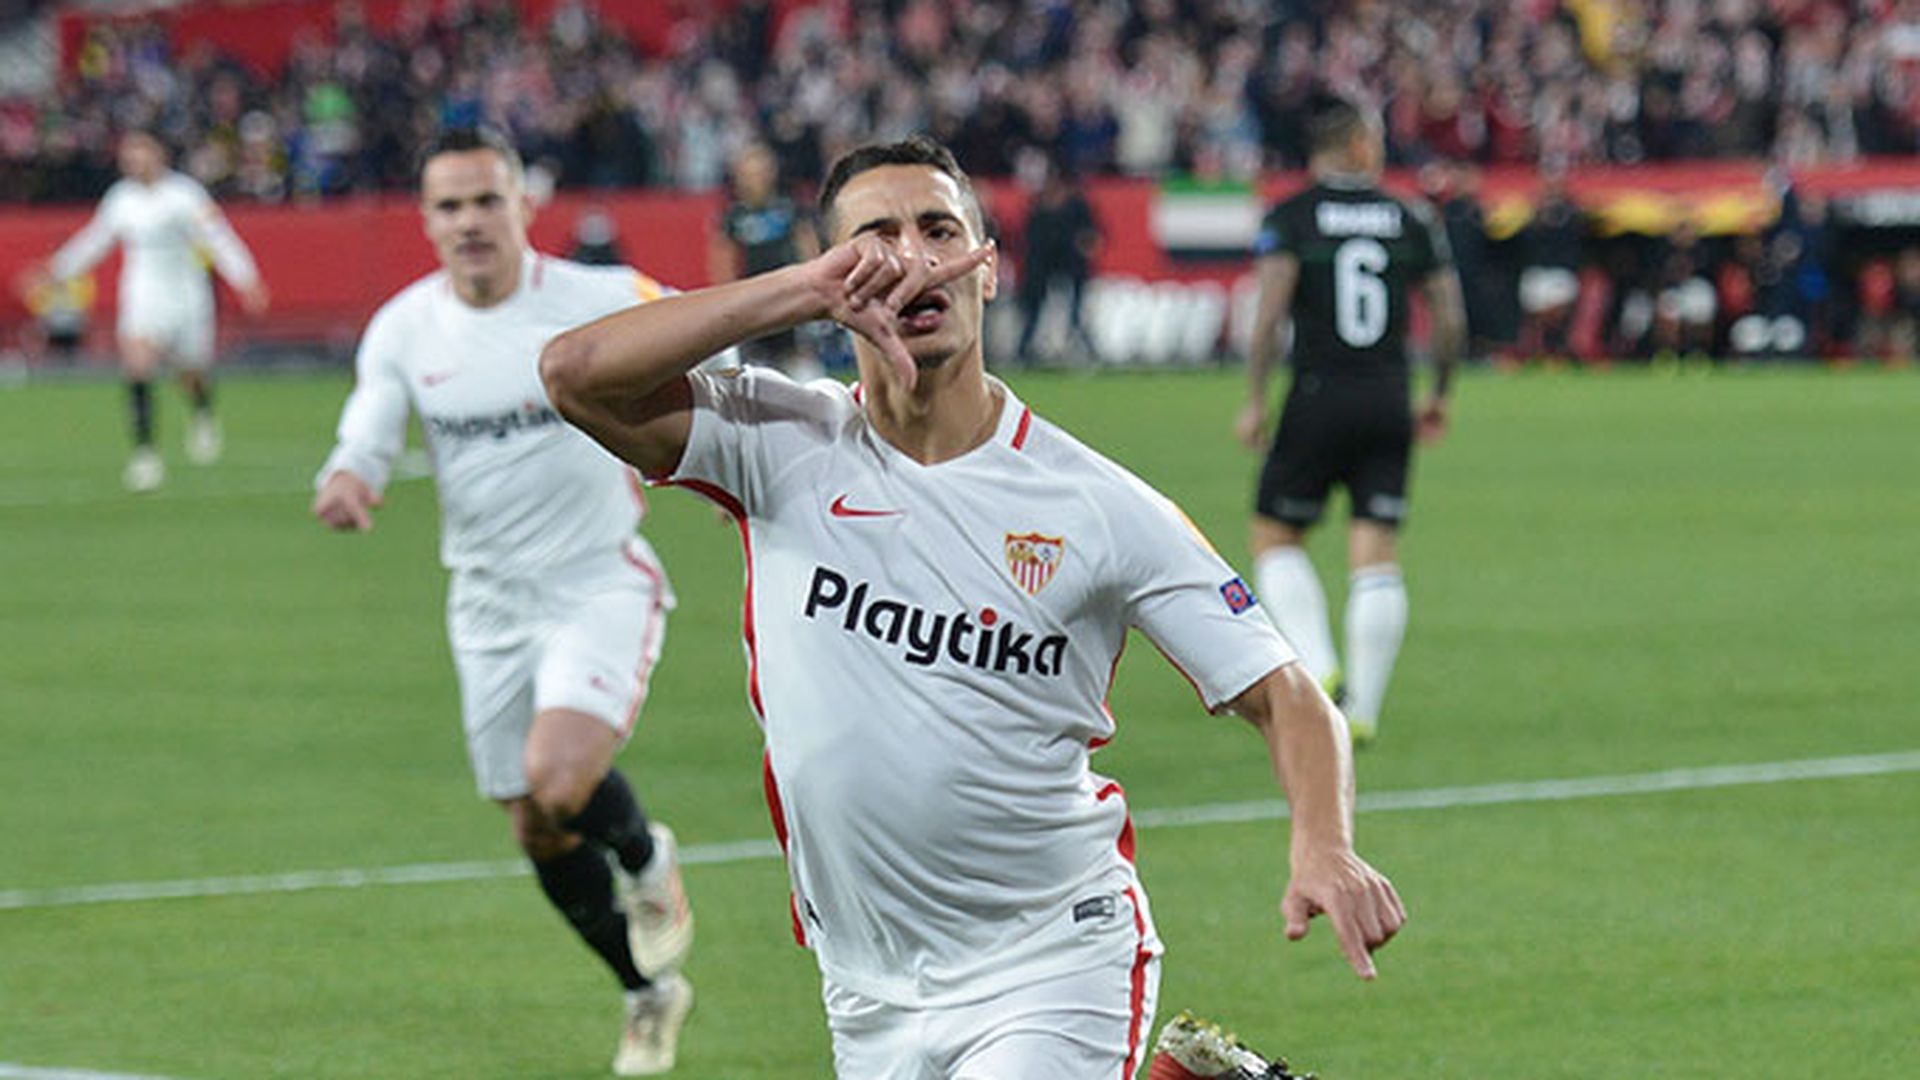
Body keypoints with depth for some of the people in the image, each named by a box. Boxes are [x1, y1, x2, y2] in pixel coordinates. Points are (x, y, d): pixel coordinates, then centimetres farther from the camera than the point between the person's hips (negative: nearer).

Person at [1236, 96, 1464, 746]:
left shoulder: (1290, 218, 0)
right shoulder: (1409, 219, 7)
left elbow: (1271, 309, -12)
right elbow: (1449, 319, 7)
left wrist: (1255, 400, -7)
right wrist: (1439, 395, 20)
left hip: (1318, 399, -2)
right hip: (1390, 400, 2)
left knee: (1275, 537, 12)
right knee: (1377, 558, 2)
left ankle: (1316, 666, -6)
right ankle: (1364, 710, -1)